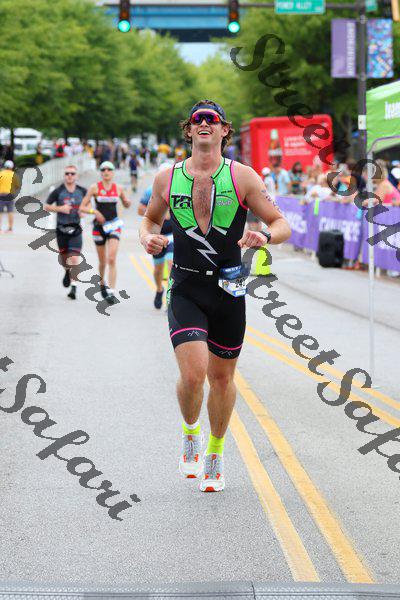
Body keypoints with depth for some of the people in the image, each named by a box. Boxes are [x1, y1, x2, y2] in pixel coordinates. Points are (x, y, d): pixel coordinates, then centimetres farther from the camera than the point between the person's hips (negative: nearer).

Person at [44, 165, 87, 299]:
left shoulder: (82, 191, 2)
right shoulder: (58, 191, -4)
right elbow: (46, 206, 1)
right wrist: (60, 208, -14)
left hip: (76, 229, -1)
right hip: (61, 228, 1)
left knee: (74, 259, -13)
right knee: (64, 257, 14)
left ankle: (74, 287, -11)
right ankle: (67, 272, 49)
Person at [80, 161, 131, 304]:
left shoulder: (118, 188, 3)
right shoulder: (94, 188, -2)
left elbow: (126, 205, 17)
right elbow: (82, 207, -3)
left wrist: (128, 202, -7)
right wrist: (94, 211, -21)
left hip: (114, 225, 0)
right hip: (99, 226, 0)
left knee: (112, 260, -16)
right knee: (102, 261, 12)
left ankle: (111, 292, -19)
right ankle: (102, 284, 40)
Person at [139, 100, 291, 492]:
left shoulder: (243, 177, -2)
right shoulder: (167, 179, 3)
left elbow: (282, 225, 1)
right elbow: (151, 219, 21)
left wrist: (264, 236, -22)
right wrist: (147, 237, -2)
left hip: (228, 290, 1)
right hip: (185, 291, 0)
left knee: (222, 378, 11)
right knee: (193, 374, -17)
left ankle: (215, 452, 33)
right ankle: (190, 432, 14)